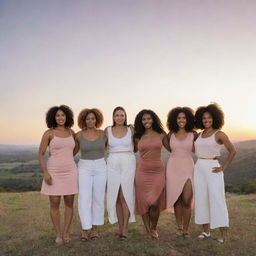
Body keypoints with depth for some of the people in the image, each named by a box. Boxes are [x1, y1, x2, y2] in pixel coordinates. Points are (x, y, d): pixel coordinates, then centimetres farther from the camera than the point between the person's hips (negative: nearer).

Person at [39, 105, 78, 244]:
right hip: (54, 172, -3)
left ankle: (66, 233, 19)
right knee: (54, 204, 1)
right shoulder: (48, 133, -5)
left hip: (70, 171, 3)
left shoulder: (71, 132, 6)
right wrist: (45, 173, -14)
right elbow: (40, 154, -6)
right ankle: (58, 234, 18)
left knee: (69, 202, 4)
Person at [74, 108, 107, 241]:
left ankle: (94, 228, 19)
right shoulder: (79, 135, -2)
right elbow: (74, 152, 10)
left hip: (100, 168, 1)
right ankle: (85, 228, 5)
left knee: (98, 198, 5)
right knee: (84, 198, -8)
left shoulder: (103, 134, 0)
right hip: (84, 168, -1)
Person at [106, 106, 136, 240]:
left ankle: (125, 226, 6)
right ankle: (120, 227, 15)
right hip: (113, 165, 2)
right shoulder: (108, 130, 7)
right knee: (116, 196, 4)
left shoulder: (131, 129, 5)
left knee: (125, 195, -8)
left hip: (128, 164, -1)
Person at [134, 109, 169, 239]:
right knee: (143, 202, 5)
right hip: (142, 172, 1)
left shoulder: (161, 134, 4)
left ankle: (154, 228, 23)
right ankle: (148, 230, 23)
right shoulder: (138, 137, 5)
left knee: (155, 204, -5)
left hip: (158, 172, -1)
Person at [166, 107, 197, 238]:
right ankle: (179, 227, 22)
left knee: (186, 201, -7)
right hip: (173, 168, 2)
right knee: (176, 200, 6)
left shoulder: (193, 135, 0)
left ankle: (186, 229, 10)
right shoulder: (171, 134, 5)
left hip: (187, 168, -1)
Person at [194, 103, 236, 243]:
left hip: (213, 169, -6)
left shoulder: (219, 134, -6)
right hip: (199, 168, 6)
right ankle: (206, 231, 18)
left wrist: (223, 167, -8)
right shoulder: (200, 134, 11)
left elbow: (232, 151, -5)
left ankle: (223, 233, 7)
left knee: (217, 200, -4)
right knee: (201, 199, 7)